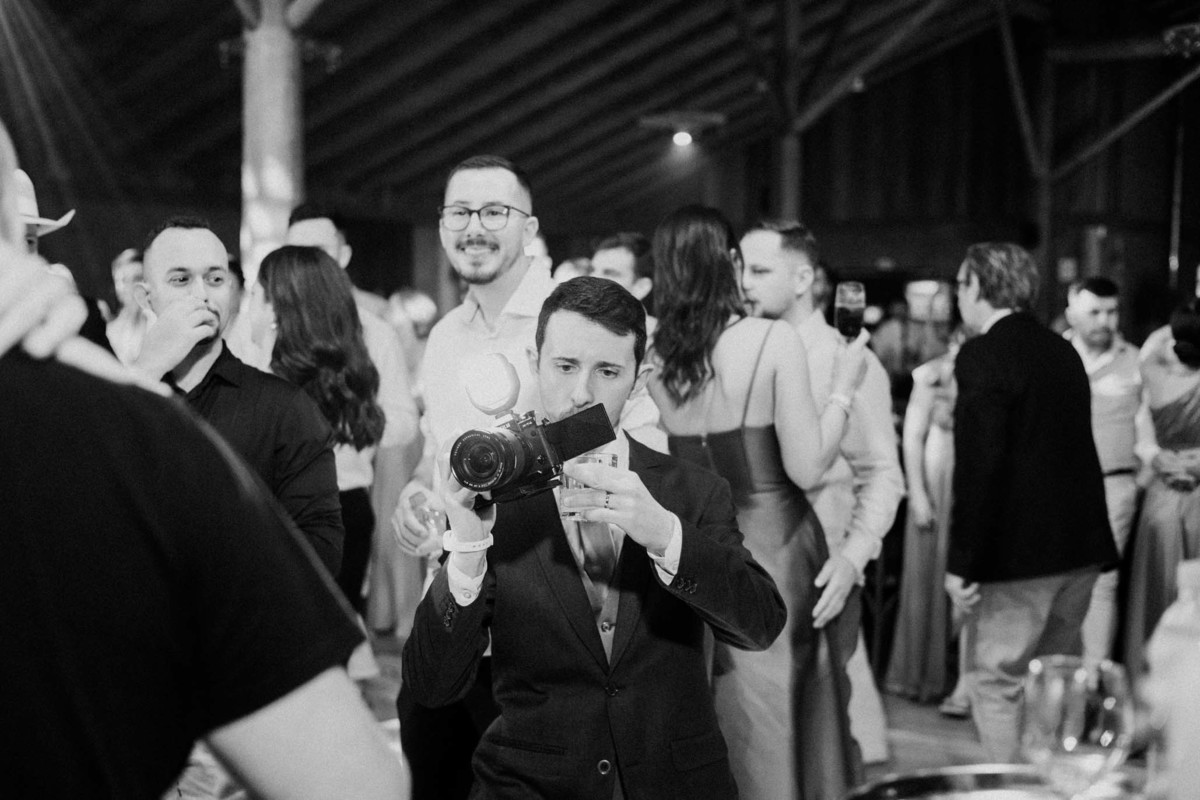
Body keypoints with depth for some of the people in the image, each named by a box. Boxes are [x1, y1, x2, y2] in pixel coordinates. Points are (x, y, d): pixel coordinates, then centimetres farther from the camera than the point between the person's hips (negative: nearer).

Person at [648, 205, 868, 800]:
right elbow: (807, 469, -12)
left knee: (705, 733, 16)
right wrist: (842, 390, -1)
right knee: (784, 723, 10)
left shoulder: (653, 356, -1)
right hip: (774, 548, -4)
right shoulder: (775, 340, -12)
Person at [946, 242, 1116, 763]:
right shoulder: (1063, 352, 11)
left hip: (1016, 553, -8)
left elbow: (977, 466, -20)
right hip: (1080, 547, 8)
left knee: (995, 684, 0)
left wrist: (961, 562, -17)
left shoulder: (983, 356, -13)